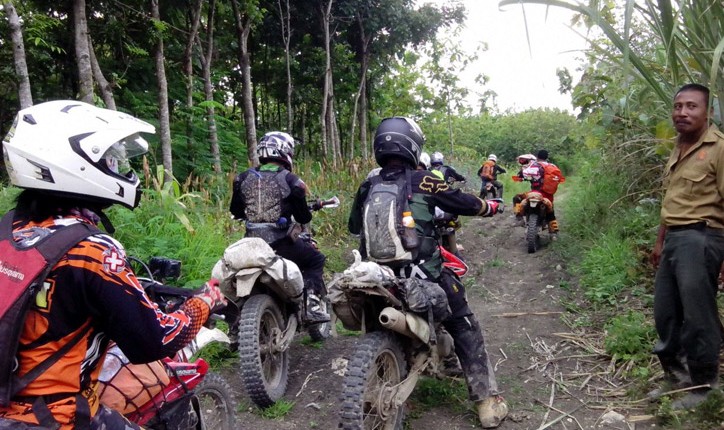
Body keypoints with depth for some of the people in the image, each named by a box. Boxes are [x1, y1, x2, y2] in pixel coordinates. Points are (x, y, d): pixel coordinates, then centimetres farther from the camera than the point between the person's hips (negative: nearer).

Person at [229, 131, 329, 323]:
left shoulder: (243, 178, 5)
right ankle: (312, 305, 2)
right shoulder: (290, 180, -6)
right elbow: (303, 217, -2)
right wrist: (307, 211, 21)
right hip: (281, 243, -4)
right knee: (316, 260, 17)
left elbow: (235, 211, 15)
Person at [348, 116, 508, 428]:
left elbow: (354, 227, 19)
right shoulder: (421, 181, -8)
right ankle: (487, 402, 12)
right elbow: (464, 203, 1)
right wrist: (490, 207, 22)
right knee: (465, 329, 11)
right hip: (424, 276, -4)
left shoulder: (366, 188, 4)